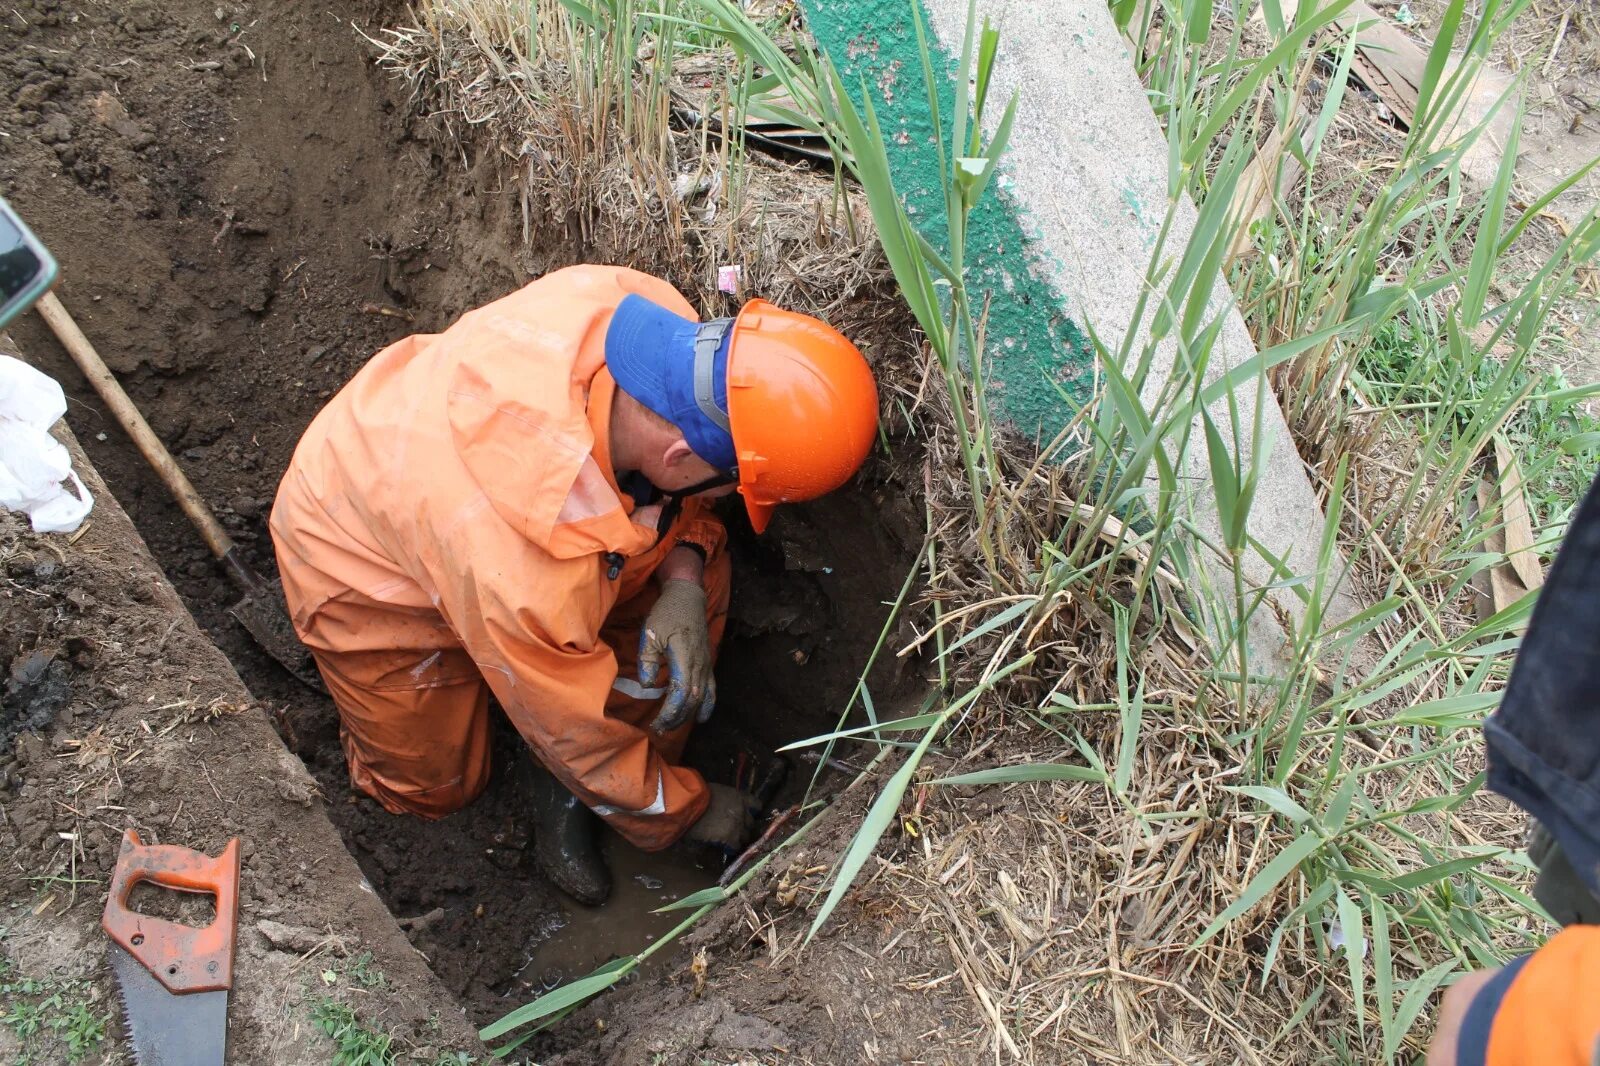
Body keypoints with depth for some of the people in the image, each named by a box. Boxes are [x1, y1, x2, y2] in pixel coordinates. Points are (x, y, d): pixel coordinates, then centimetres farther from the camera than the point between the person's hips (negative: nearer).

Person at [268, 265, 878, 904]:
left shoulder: (646, 311, -34)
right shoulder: (524, 580, -46)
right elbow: (581, 734, -26)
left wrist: (684, 580, -28)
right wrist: (695, 810, -10)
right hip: (362, 565, -5)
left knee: (700, 571, -13)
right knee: (433, 786, 1)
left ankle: (566, 802, 4)